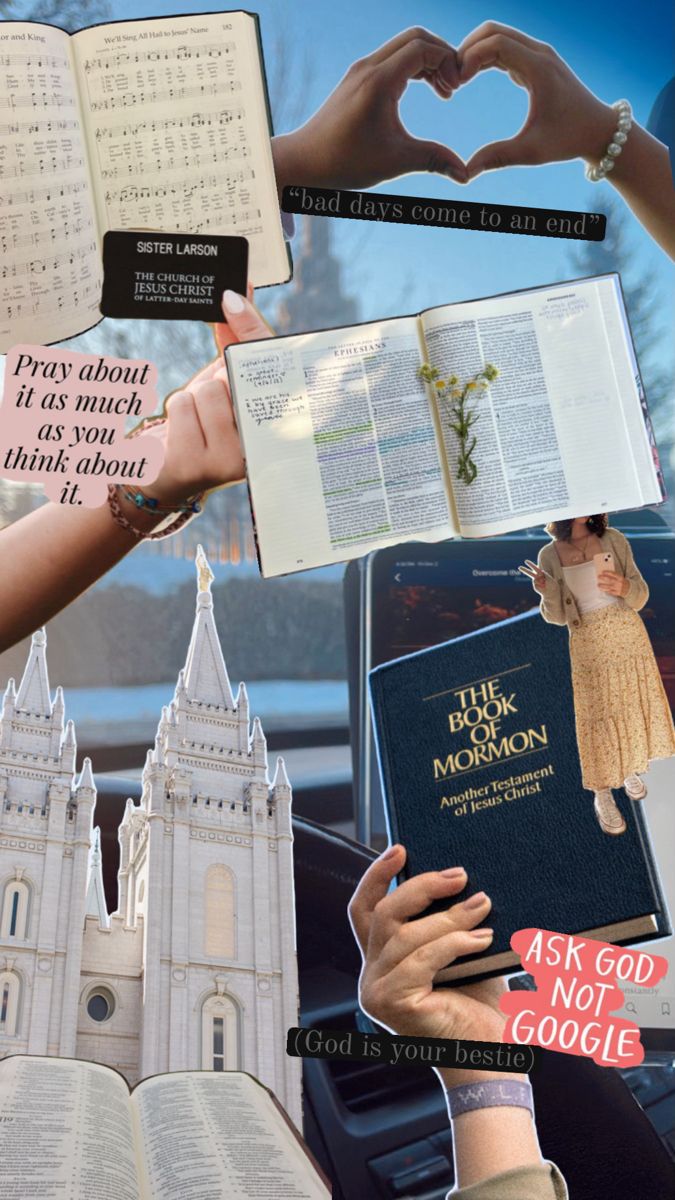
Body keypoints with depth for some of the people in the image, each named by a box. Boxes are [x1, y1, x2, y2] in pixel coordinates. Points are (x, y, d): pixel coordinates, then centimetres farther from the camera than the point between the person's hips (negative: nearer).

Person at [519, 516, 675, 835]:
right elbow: (558, 617, 0)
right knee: (599, 716, 3)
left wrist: (625, 587, -24)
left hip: (629, 636, 2)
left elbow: (640, 597, -2)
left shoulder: (614, 539, -4)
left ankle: (630, 769, 39)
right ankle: (602, 795, 17)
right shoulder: (549, 555, -5)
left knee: (634, 706, 13)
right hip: (589, 646, -1)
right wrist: (548, 593, -21)